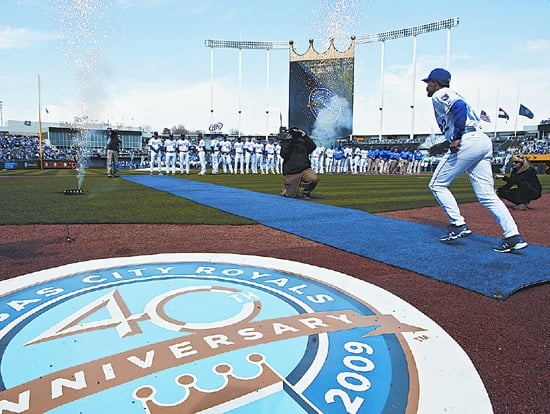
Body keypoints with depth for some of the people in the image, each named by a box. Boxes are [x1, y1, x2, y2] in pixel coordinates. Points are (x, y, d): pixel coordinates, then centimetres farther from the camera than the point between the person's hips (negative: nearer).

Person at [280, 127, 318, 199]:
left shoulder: (303, 143, 13)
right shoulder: (285, 144, 5)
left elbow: (313, 146, -1)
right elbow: (283, 155, -12)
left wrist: (305, 136, -2)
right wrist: (287, 142, -13)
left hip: (305, 169, 2)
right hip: (291, 173, -2)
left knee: (314, 179, -30)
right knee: (292, 195, -4)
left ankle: (306, 192, 1)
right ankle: (285, 188, 33)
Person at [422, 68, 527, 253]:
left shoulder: (439, 95, 4)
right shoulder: (451, 96, 31)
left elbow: (460, 107, -18)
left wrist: (456, 139, -19)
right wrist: (443, 145, 33)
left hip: (468, 143, -9)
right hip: (484, 142, 9)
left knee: (438, 184, 3)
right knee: (487, 195, 5)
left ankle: (458, 225, -1)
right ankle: (513, 236, -2)